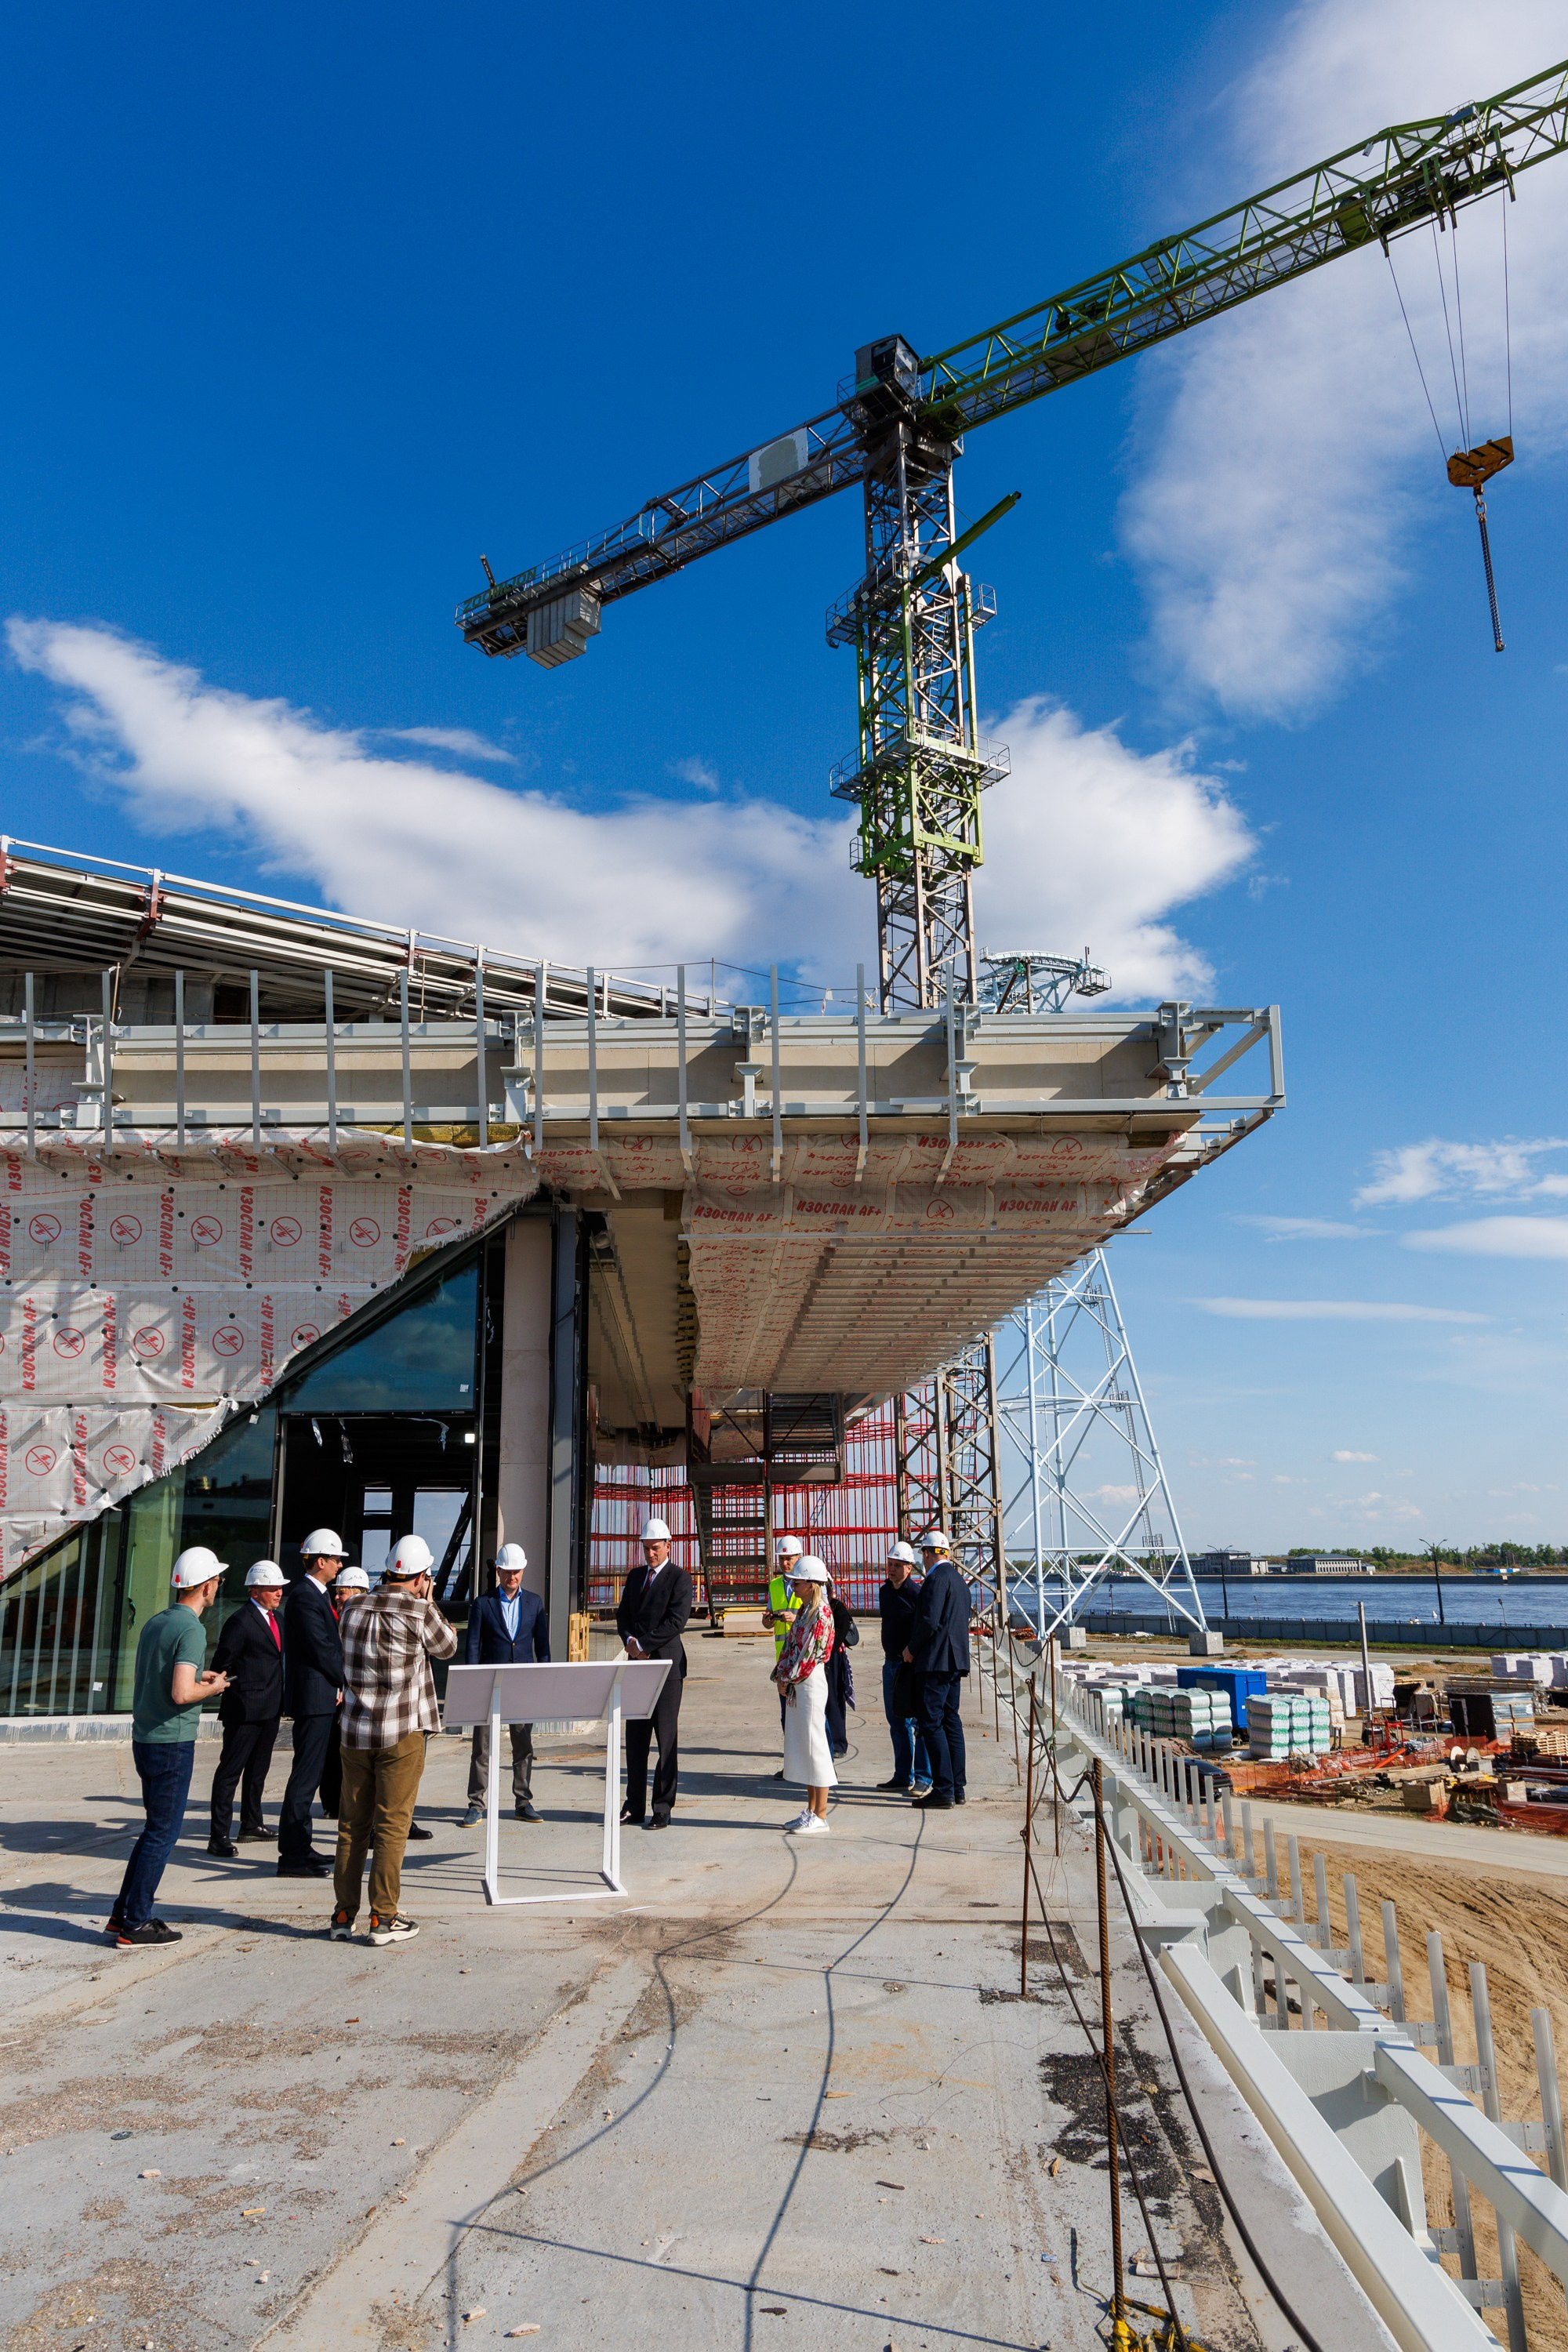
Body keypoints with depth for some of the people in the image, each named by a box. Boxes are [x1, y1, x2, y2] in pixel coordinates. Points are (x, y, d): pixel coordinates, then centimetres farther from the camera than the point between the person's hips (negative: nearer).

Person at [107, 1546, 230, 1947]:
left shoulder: (155, 1622, 9)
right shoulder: (191, 1630, -18)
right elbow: (181, 1694, -26)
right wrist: (214, 1688, -9)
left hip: (145, 1738, 9)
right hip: (173, 1742, -9)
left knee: (156, 1827, 19)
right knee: (163, 1833, 1)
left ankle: (123, 1913, 23)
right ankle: (135, 1925, 7)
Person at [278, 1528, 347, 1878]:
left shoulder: (316, 1595, 17)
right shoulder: (304, 1597, -15)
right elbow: (323, 1650, -18)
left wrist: (339, 1685, 9)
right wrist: (347, 1682, -5)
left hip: (324, 1698, 11)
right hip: (315, 1698, -11)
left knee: (317, 1772, 15)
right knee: (307, 1776, -6)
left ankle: (298, 1848, 23)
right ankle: (293, 1856, -1)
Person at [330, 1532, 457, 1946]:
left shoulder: (353, 1611, 2)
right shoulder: (420, 1614, -12)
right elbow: (447, 1646, 5)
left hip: (355, 1732, 5)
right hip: (402, 1733, -5)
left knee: (352, 1825, 13)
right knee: (392, 1827, 3)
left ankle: (343, 1916, 20)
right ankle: (384, 1919, 8)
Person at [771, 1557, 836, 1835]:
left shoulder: (821, 1614, -16)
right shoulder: (804, 1611, 12)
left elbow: (811, 1654, -18)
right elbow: (791, 1644, 14)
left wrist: (789, 1679, -11)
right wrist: (782, 1675, 2)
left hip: (810, 1684, -9)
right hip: (795, 1686, 9)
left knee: (814, 1745, -4)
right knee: (802, 1746, 13)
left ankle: (820, 1818, 2)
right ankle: (811, 1811, 22)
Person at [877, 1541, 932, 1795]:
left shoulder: (917, 1593, -13)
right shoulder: (884, 1592, 10)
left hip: (912, 1666, -8)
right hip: (891, 1664, 8)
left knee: (919, 1722, -3)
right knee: (897, 1721, 13)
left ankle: (924, 1777, 4)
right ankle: (903, 1776, 22)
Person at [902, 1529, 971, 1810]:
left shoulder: (937, 1578, -13)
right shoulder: (958, 1579, 17)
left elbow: (929, 1621, -21)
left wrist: (911, 1648, -7)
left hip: (935, 1661, -10)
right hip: (955, 1660, 10)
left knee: (932, 1723, -7)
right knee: (951, 1721, 12)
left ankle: (943, 1790, -8)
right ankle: (957, 1788, 15)